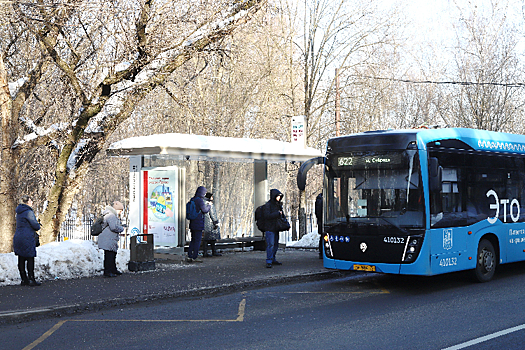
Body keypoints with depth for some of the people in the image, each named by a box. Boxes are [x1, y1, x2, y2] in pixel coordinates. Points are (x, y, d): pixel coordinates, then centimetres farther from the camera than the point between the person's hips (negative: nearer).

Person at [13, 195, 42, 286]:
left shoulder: (19, 212, 15)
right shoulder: (28, 212, -13)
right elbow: (36, 226, -15)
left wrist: (36, 224, 9)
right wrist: (38, 225, 8)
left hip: (18, 238, 9)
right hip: (27, 238, -9)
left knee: (21, 260, 9)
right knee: (30, 259, -3)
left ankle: (24, 280, 14)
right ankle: (32, 280, -1)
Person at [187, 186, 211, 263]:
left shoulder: (192, 200, 10)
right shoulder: (200, 200, -16)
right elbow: (204, 210, -17)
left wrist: (205, 205, 21)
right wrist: (209, 206, 3)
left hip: (192, 224, 8)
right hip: (198, 224, -8)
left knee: (193, 240, 14)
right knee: (197, 240, -1)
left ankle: (189, 256, 13)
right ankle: (195, 257, 2)